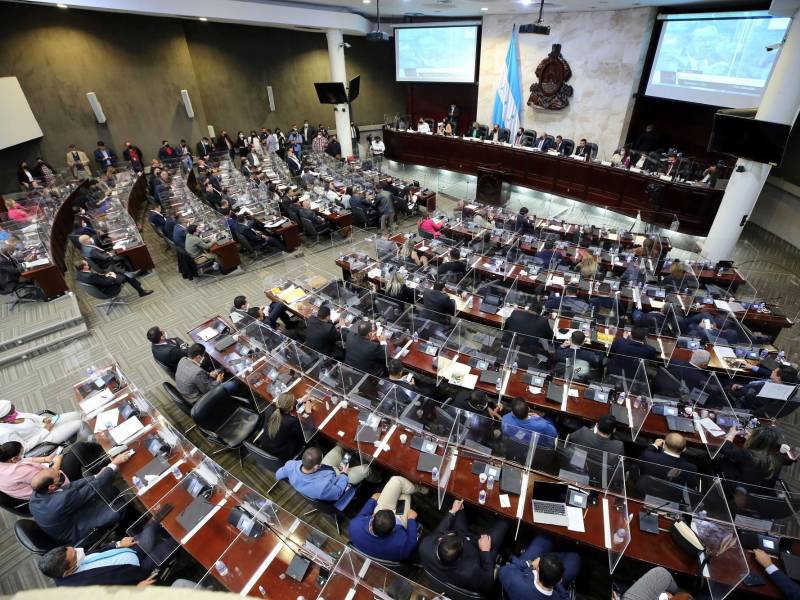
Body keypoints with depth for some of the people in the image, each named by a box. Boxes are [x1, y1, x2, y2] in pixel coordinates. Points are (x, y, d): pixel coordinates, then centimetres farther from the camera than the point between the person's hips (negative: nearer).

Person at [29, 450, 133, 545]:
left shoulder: (36, 492, -17)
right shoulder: (63, 499, -42)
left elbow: (69, 486, -5)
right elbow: (94, 487, -32)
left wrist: (97, 476, -10)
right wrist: (115, 463, -27)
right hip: (74, 534, -8)